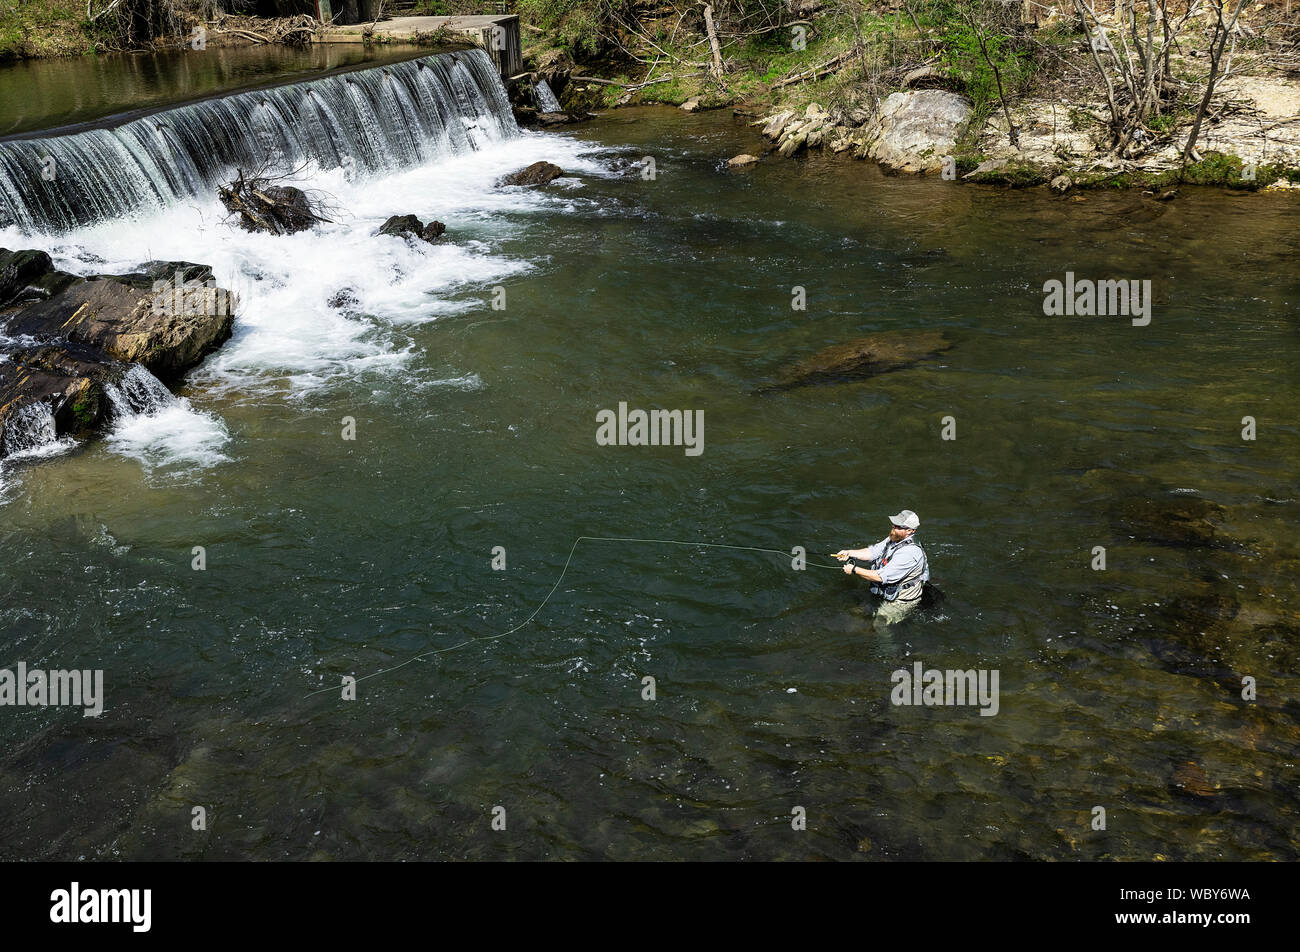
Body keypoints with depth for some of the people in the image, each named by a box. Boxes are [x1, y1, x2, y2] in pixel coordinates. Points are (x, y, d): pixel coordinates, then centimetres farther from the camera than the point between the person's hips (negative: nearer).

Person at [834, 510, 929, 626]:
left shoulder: (909, 553, -29)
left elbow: (882, 577, -28)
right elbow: (873, 552, 6)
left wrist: (854, 570, -20)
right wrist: (849, 553, -10)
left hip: (900, 602, -9)